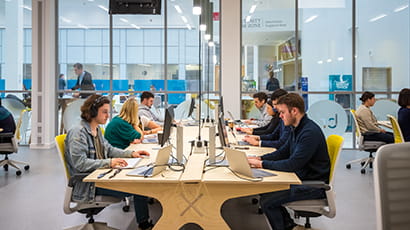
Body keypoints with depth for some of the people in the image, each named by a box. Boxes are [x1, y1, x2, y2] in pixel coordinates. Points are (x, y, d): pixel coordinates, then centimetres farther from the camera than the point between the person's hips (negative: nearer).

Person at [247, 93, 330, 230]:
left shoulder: (310, 132, -23)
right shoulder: (297, 128, 8)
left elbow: (292, 164, -27)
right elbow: (283, 152, 15)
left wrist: (262, 164, -21)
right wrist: (259, 158, 1)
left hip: (314, 185, -10)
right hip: (301, 178, 10)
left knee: (267, 200, -16)